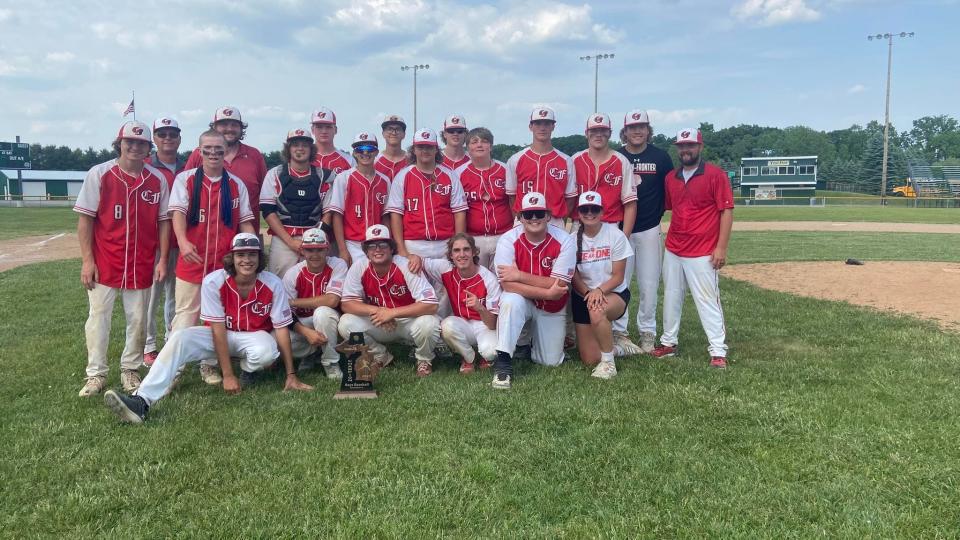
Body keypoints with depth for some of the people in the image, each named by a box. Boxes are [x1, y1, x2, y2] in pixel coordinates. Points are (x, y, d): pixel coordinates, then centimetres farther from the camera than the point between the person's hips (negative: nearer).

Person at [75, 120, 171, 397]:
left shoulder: (157, 179, 2)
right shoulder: (99, 174, -3)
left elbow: (163, 221, 6)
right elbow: (85, 219, -3)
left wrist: (162, 259, 0)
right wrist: (87, 260, -9)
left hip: (142, 265, 2)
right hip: (104, 263, -1)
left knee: (138, 320, 7)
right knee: (98, 316, 3)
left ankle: (130, 370, 22)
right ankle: (96, 374, 12)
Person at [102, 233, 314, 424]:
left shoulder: (273, 284, -18)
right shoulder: (213, 282, -19)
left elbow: (282, 329, -14)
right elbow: (218, 329, -19)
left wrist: (291, 375, -14)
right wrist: (227, 375, -21)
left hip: (256, 336, -1)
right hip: (221, 336, 1)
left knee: (266, 352, -36)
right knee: (180, 338, -26)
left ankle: (249, 370, 2)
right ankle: (142, 401, -35)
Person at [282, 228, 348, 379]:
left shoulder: (337, 266, -14)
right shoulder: (293, 273, -9)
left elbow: (332, 300, -26)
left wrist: (294, 302, -18)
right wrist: (306, 332, -29)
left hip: (327, 322, -2)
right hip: (301, 324, 2)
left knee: (322, 311, -36)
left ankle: (330, 362, -14)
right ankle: (310, 353, 8)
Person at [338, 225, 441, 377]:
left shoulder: (406, 267, -20)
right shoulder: (359, 268, -10)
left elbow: (431, 305, -27)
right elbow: (346, 303, -11)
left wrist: (391, 312, -30)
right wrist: (376, 311, -28)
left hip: (408, 320, -3)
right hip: (377, 324, 3)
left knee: (428, 323, -34)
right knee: (346, 323, -20)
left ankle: (424, 359, 3)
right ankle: (380, 356, 8)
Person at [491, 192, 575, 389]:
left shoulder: (564, 241, -20)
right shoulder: (508, 240, -20)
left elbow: (558, 285, -25)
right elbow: (508, 285, -28)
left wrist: (519, 275, -28)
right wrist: (547, 293, -33)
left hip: (552, 309, 2)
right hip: (522, 301, -1)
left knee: (551, 361, 4)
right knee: (511, 301, -37)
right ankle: (503, 361, -25)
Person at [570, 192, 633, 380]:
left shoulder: (615, 235, -11)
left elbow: (618, 276, -10)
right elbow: (574, 276, -4)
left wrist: (599, 291, -27)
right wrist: (588, 293, -23)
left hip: (614, 293, -3)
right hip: (583, 296, 3)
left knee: (597, 312, -40)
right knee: (589, 360, -2)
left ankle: (608, 362, -18)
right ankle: (610, 344, 34)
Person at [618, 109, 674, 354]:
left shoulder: (661, 157, 4)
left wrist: (658, 215, 3)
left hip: (649, 230, 0)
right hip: (619, 229, 0)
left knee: (649, 285, 3)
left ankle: (647, 333, 15)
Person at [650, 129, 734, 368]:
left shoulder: (716, 174, -6)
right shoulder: (671, 178, 10)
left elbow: (726, 212, -9)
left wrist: (721, 247, -14)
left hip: (703, 254, -6)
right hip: (672, 251, 6)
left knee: (708, 300, -5)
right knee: (671, 298, 12)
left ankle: (718, 351, 1)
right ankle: (668, 343, 24)